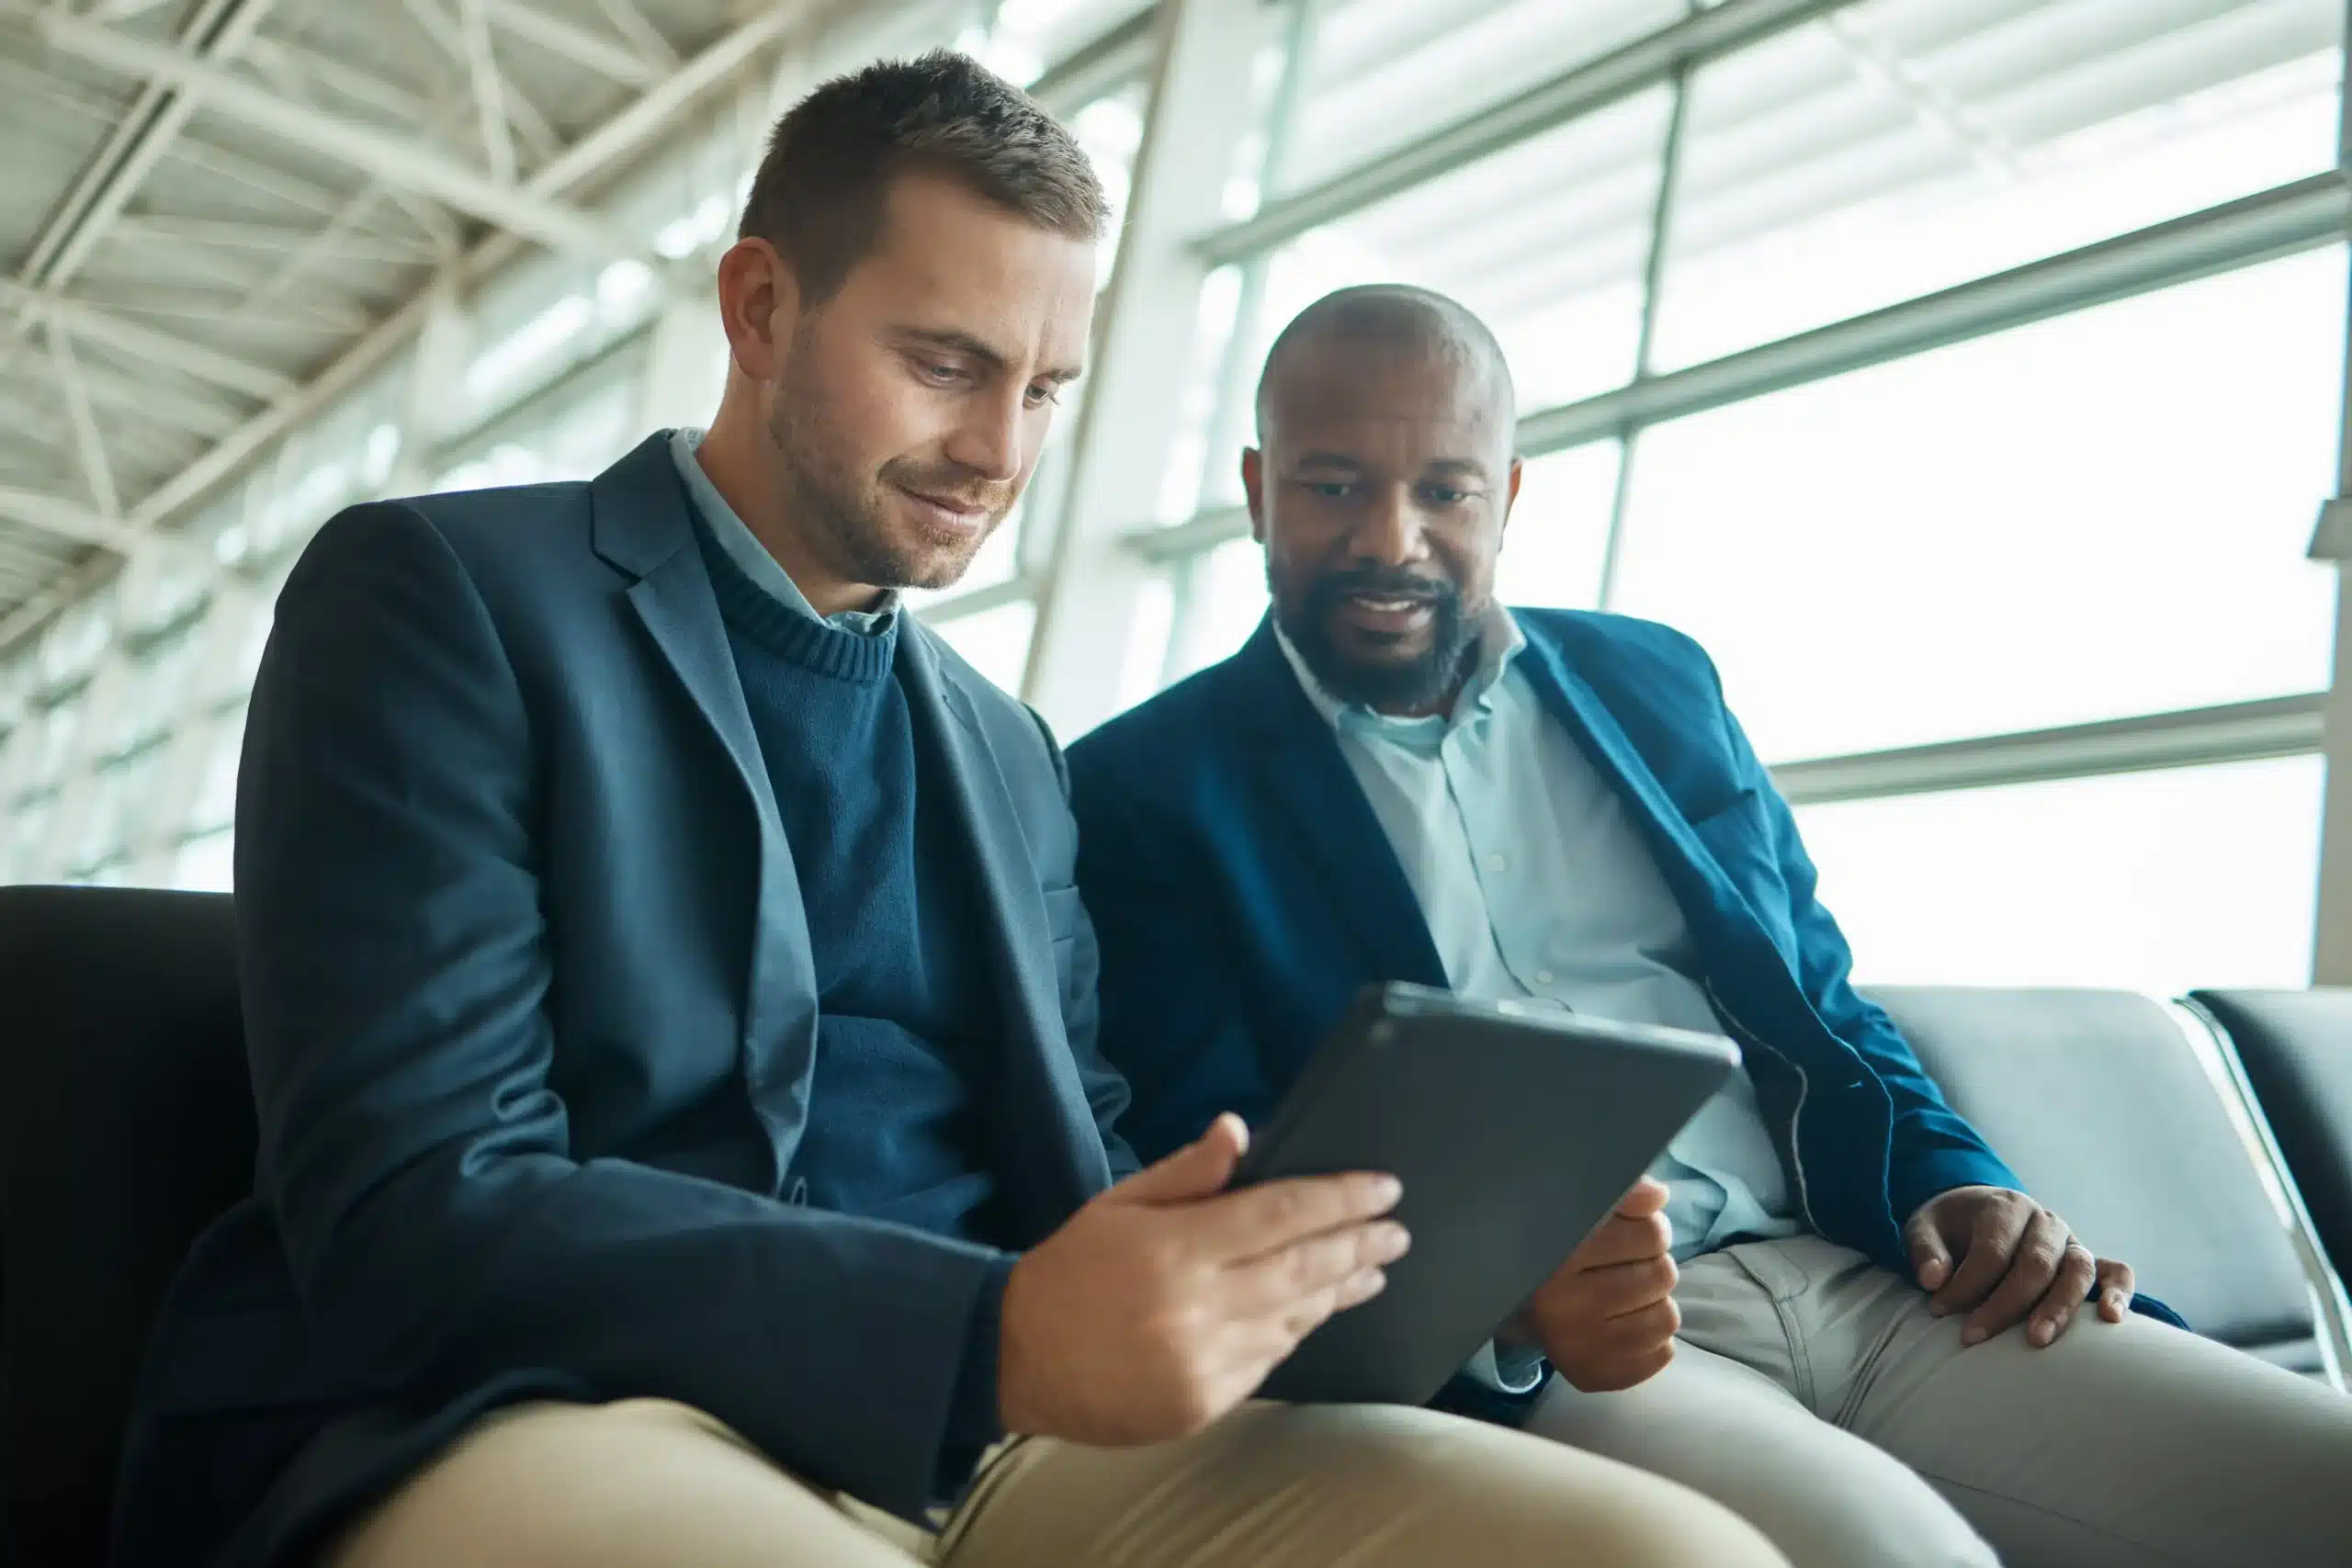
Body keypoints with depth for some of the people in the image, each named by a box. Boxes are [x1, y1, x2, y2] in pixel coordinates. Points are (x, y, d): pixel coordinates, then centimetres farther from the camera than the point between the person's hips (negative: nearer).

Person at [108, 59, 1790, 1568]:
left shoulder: (1013, 751, 18)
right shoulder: (440, 596, -1)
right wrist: (995, 1337, -25)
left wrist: (1343, 1245, -4)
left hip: (993, 1421, 7)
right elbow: (408, 1209, -12)